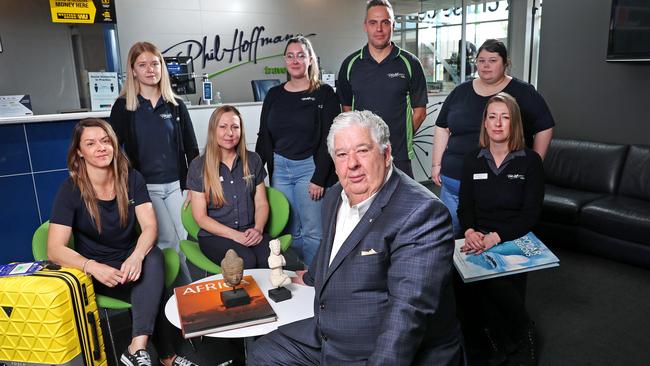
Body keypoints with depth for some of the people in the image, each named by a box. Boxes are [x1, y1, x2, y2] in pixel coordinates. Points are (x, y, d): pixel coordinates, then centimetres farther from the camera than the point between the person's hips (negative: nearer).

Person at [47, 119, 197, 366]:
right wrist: (93, 267, -38)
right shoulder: (71, 190, -11)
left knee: (154, 257, -33)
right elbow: (55, 249, -18)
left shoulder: (131, 179, -3)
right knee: (154, 293, -29)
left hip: (131, 261, 3)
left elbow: (150, 227, -12)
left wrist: (137, 256, -35)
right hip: (96, 272, -3)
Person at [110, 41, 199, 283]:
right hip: (144, 186, -2)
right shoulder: (123, 106, 0)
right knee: (168, 240, -7)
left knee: (182, 239, 1)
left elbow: (191, 149, 7)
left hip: (175, 184, 2)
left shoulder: (175, 105, 5)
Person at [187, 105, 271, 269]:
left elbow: (262, 204, 11)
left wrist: (258, 229, -11)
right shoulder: (198, 166, 2)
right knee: (247, 261, -32)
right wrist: (235, 235, -13)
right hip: (213, 235, -2)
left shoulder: (253, 160, 10)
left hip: (250, 232, 2)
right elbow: (200, 216, -1)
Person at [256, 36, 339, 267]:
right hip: (279, 168, 4)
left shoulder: (324, 94, -2)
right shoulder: (274, 95, 11)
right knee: (288, 229, 10)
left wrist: (319, 178, -13)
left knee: (313, 231, -1)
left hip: (310, 167, -4)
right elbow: (264, 138, 12)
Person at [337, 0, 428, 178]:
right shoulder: (350, 64, 6)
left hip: (399, 157, -1)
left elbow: (419, 111, 5)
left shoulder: (410, 63, 1)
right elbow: (346, 109, 12)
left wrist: (398, 138, 0)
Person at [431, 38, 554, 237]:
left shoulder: (523, 93, 3)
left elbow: (544, 129, 6)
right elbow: (442, 128, 14)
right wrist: (436, 164, 8)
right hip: (454, 182, 3)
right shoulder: (460, 92, 11)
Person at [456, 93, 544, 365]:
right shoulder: (473, 160, 10)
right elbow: (465, 207, 8)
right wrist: (469, 232, -15)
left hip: (514, 240, -2)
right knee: (464, 279, -28)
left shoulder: (530, 161, 1)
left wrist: (494, 238, -20)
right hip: (478, 240, 3)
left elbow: (531, 214, -5)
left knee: (495, 281, -31)